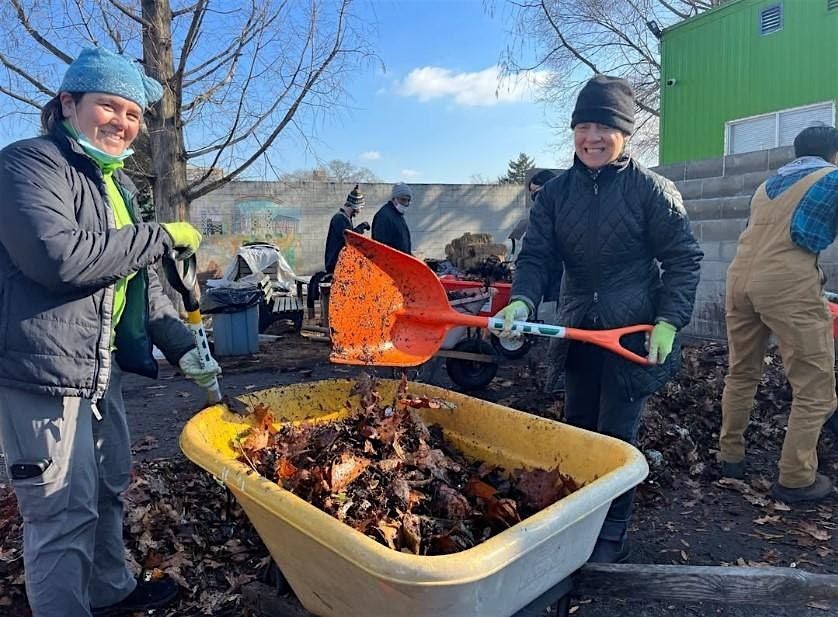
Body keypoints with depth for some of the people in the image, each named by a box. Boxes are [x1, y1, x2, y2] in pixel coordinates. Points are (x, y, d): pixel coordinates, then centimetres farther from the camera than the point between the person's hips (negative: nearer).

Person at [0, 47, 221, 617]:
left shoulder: (116, 184, 15)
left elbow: (139, 278, 16)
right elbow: (59, 256, -28)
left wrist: (182, 345, 6)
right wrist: (161, 236, -18)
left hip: (100, 368, 9)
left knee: (109, 488, 22)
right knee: (64, 515, -1)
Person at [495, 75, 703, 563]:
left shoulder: (651, 189, -8)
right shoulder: (555, 193, 3)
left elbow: (684, 258, -6)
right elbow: (536, 255, -3)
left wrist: (669, 321, -15)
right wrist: (522, 302, -22)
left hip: (634, 332, -4)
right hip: (579, 333, 5)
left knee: (615, 436, 0)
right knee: (577, 430, 16)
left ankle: (613, 536, 20)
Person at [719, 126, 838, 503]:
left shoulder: (768, 184, 26)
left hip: (740, 278, 7)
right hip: (788, 283, -6)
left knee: (741, 373, 19)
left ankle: (730, 458, 27)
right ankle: (795, 479, 8)